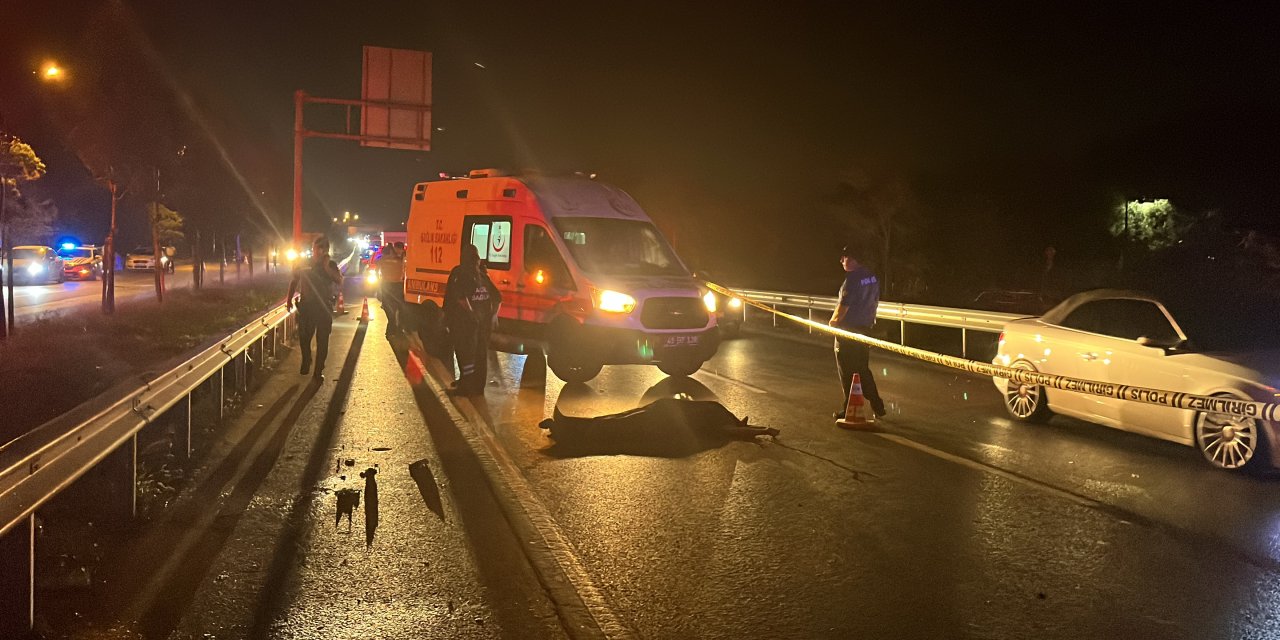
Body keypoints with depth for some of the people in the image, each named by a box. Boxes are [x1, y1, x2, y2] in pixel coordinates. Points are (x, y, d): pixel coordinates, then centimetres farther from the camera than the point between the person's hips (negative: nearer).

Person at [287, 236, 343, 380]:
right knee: (304, 337, 3)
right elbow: (294, 281, 14)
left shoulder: (331, 265, 4)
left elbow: (339, 281, -11)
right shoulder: (304, 265, 5)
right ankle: (306, 363, 28)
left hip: (324, 306, 0)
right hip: (306, 305, 1)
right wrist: (289, 299, 8)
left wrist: (326, 267, -17)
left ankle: (318, 371, 8)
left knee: (322, 340, 0)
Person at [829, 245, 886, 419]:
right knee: (863, 369, 18)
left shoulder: (852, 278, -19)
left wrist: (833, 321, -5)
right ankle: (877, 406, 19)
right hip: (865, 328, 8)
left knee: (847, 372, 2)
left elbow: (844, 305, -20)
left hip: (848, 330, -8)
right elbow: (875, 301, 15)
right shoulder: (872, 277, 7)